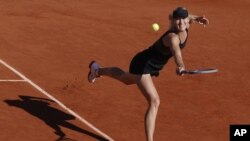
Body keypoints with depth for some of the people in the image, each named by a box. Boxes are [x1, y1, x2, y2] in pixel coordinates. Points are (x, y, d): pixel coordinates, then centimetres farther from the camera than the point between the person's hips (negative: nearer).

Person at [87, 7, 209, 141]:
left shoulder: (184, 28, -14)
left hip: (152, 66, 10)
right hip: (142, 64, -10)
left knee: (127, 79, 37)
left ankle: (97, 70, 64)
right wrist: (180, 66, -81)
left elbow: (170, 16, 10)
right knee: (154, 102, -23)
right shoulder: (173, 37, -37)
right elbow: (176, 49, -61)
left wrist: (195, 18, -1)